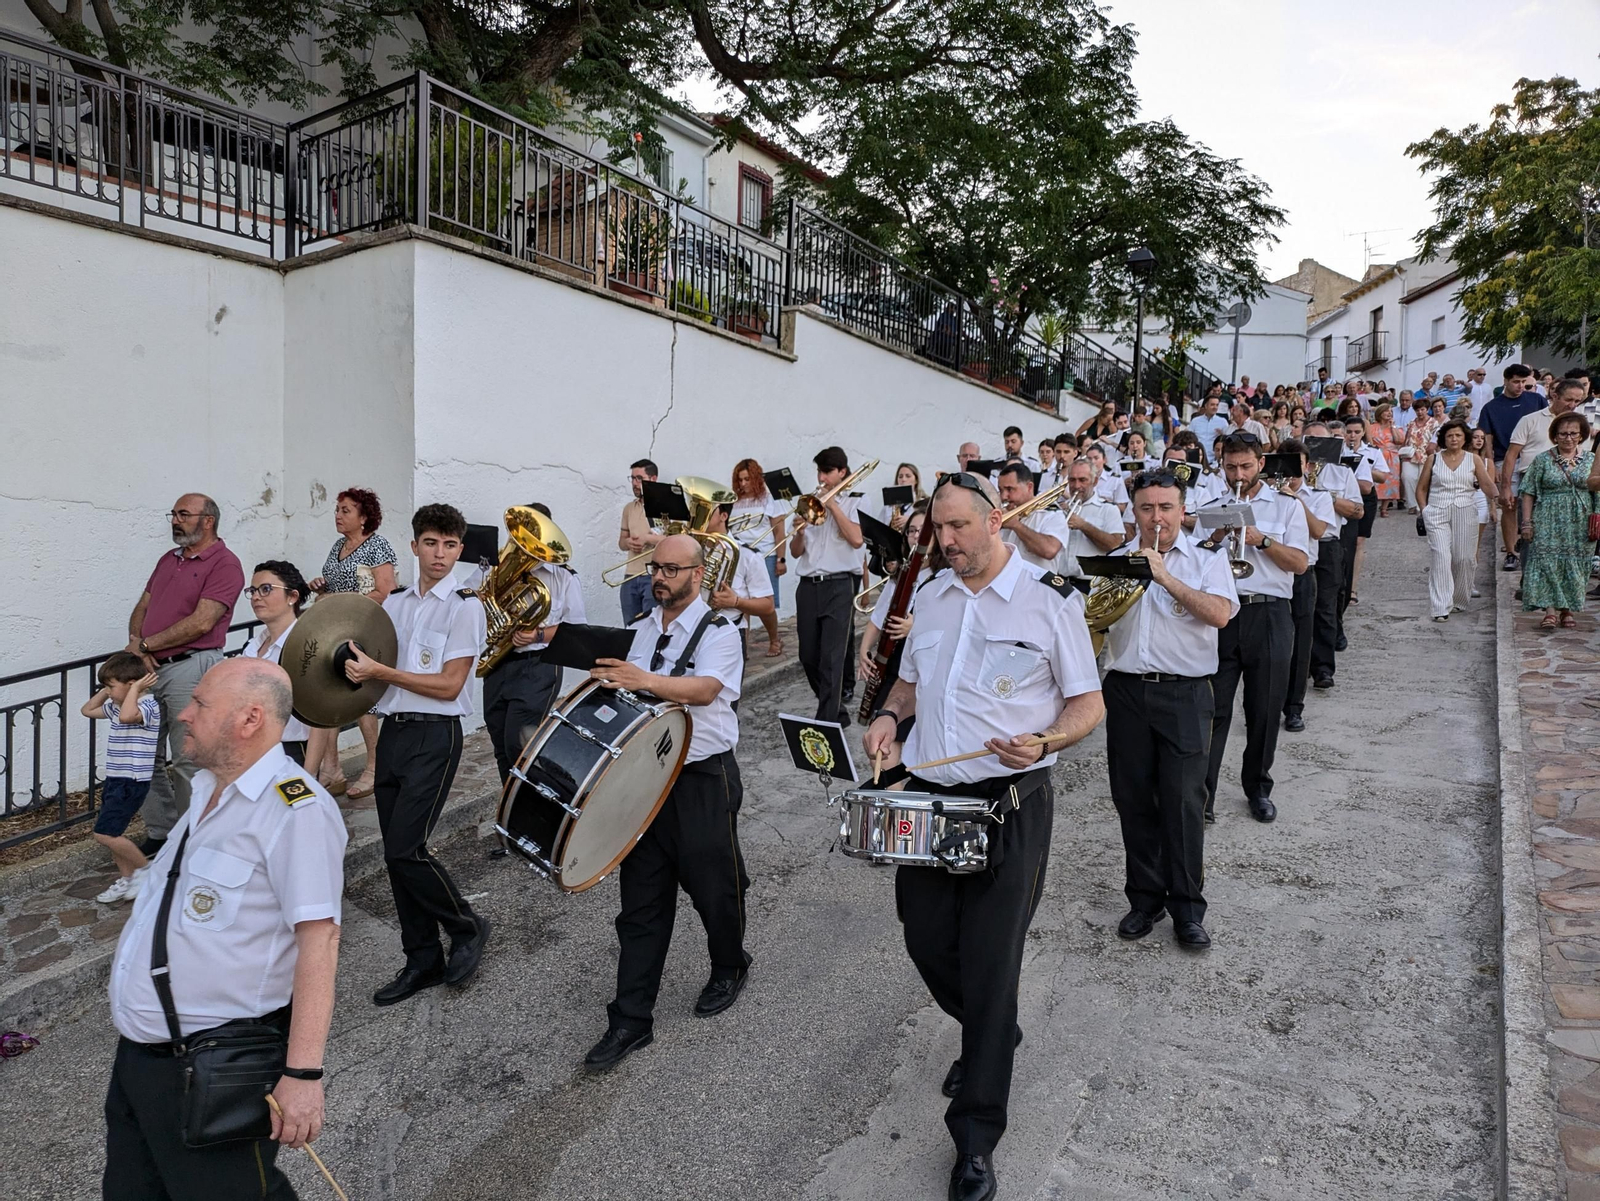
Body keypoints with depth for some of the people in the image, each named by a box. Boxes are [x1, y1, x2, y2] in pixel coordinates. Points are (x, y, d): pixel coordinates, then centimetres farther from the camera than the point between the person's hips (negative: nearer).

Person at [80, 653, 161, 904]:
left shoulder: (148, 705, -18)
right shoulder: (116, 706, 12)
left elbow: (127, 716, -39)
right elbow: (87, 710, 27)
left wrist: (135, 688, -27)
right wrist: (105, 691, 14)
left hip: (131, 782, -10)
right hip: (115, 779, 10)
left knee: (105, 833, -10)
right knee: (111, 832, 12)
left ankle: (146, 868, 6)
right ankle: (127, 878, 24)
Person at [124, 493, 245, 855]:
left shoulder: (224, 563, -9)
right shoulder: (169, 560, 18)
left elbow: (201, 622, -16)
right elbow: (142, 607, 18)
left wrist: (146, 644, -9)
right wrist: (135, 642, -3)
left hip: (190, 667, -8)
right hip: (150, 668, 8)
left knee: (187, 762, -4)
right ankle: (158, 834, 23)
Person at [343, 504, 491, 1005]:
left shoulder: (465, 606, -7)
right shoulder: (396, 603, 12)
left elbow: (448, 685, -13)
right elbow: (372, 664, 19)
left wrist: (380, 672, -15)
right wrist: (357, 667, -3)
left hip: (435, 737, -6)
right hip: (392, 731, 7)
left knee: (405, 848, -12)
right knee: (395, 852, 8)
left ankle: (467, 927, 12)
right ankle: (423, 961, 22)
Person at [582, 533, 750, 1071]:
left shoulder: (718, 631, -10)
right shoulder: (641, 628, 9)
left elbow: (706, 689, -28)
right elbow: (626, 691, 20)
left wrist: (645, 680, -41)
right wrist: (608, 680, -1)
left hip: (703, 779, -5)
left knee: (714, 886, 12)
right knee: (641, 902, 8)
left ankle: (730, 968, 41)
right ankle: (630, 1021, 16)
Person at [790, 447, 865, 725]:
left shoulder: (853, 503, 4)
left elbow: (856, 540, -14)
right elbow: (797, 553, 12)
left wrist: (832, 504, -9)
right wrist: (799, 530, -9)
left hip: (839, 586, -5)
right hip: (808, 586, 5)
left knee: (831, 658, -9)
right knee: (809, 657, 7)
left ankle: (826, 722, -6)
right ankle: (837, 711, 25)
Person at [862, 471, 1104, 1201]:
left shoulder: (1049, 601, -7)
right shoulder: (931, 595, 9)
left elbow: (1089, 705, -4)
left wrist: (1042, 741, -23)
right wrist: (890, 715, 0)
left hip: (1010, 804, -5)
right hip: (926, 796, 5)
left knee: (990, 963, 0)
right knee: (926, 942, 12)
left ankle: (976, 1137, 17)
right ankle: (987, 1036, 44)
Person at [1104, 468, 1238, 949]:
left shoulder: (1205, 558, 2)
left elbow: (1220, 613, -15)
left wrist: (1164, 577, -17)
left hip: (1184, 694, -3)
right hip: (1126, 690, 3)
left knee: (1183, 801, -2)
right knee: (1133, 800, 9)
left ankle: (1187, 908, 12)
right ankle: (1145, 897, 24)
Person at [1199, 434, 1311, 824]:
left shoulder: (1287, 507, 8)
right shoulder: (1211, 510, 12)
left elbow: (1300, 562, -2)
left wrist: (1262, 539, -14)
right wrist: (1213, 540, -11)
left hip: (1268, 617, 0)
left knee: (1265, 710, 7)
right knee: (1213, 708, -4)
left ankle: (1258, 789, 23)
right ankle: (1202, 792, -3)